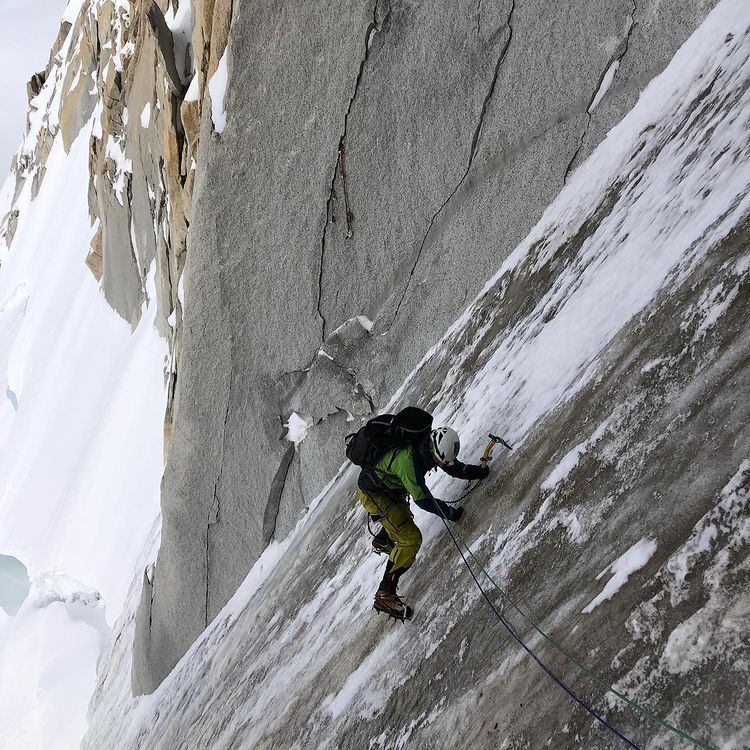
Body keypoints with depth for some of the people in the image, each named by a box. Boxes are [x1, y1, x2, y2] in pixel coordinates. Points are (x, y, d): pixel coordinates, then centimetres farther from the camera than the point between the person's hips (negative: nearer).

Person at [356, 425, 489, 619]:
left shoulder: (427, 446, -14)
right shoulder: (407, 460, -39)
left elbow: (454, 467, 0)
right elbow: (422, 499, -34)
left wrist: (479, 471, -14)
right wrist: (451, 513, -25)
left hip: (391, 489, 9)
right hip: (374, 495, -9)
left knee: (404, 518, 34)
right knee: (411, 539, -15)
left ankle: (382, 542, 65)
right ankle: (385, 594, -11)